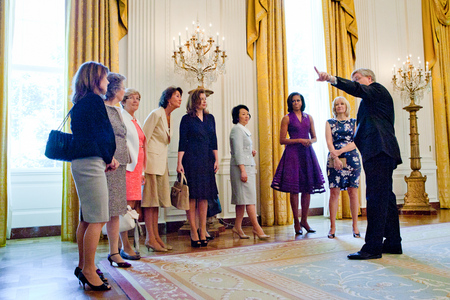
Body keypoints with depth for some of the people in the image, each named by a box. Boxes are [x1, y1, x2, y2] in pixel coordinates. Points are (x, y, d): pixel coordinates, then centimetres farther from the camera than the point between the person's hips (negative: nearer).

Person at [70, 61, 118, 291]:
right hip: (91, 162, -10)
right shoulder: (94, 100, -8)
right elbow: (103, 133, -10)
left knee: (86, 217, 14)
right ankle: (89, 270, 0)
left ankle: (83, 265, 24)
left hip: (80, 162, 10)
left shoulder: (80, 103, 19)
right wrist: (110, 158, 6)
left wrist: (108, 158, 8)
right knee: (97, 219, -6)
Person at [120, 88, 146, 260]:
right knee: (127, 205, -8)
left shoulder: (135, 122, 22)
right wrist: (124, 164, -18)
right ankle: (125, 247, -1)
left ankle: (127, 245, 13)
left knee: (133, 205, 6)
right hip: (126, 167, -8)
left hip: (136, 168, 8)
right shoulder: (120, 118, -3)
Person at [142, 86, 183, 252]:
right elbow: (143, 139, -12)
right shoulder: (156, 114, -10)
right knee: (150, 200, -5)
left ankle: (156, 236, 14)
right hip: (152, 160, -8)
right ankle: (150, 238, 1)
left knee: (157, 200, 8)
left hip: (162, 162, 8)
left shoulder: (169, 117, 14)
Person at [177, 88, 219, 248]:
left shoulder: (210, 118, 14)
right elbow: (182, 142, -3)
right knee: (191, 196, -3)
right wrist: (179, 163, -11)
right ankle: (194, 233, 5)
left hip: (207, 160, 4)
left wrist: (216, 160, 7)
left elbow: (213, 141, 14)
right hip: (191, 160, -4)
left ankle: (203, 232, 12)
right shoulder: (187, 119, 0)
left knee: (204, 196, 5)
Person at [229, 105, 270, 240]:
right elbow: (238, 151, -15)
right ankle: (256, 227, -7)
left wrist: (251, 152, 7)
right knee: (249, 196, -9)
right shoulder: (236, 129, -7)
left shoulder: (244, 130, 21)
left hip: (248, 166, 9)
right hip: (241, 167, -9)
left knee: (242, 198, 7)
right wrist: (243, 170, -20)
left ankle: (237, 227, 11)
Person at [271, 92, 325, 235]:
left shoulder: (308, 117, 15)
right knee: (294, 188, -4)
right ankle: (296, 222, 6)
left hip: (307, 153, 4)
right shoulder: (287, 118, 3)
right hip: (293, 153, -4)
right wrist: (299, 140, -11)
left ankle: (304, 220, 15)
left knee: (308, 188, 2)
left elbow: (315, 137, 17)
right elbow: (282, 140, -2)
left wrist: (310, 141, -5)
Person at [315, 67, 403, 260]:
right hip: (379, 152, 10)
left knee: (376, 198, -13)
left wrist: (332, 79, -31)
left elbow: (356, 90, -18)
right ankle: (393, 242, 20)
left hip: (378, 150, -10)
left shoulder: (377, 89, 4)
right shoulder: (370, 100, 29)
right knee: (385, 197, 12)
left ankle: (373, 247, -13)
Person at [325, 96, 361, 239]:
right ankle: (332, 227, 1)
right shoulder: (329, 123, 11)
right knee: (334, 192, -4)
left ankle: (355, 226, 10)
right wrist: (335, 158, -15)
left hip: (352, 160, 1)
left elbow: (356, 142, 0)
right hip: (334, 160, 0)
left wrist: (340, 151, -13)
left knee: (353, 192, 1)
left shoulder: (354, 123, 11)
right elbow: (329, 142, 0)